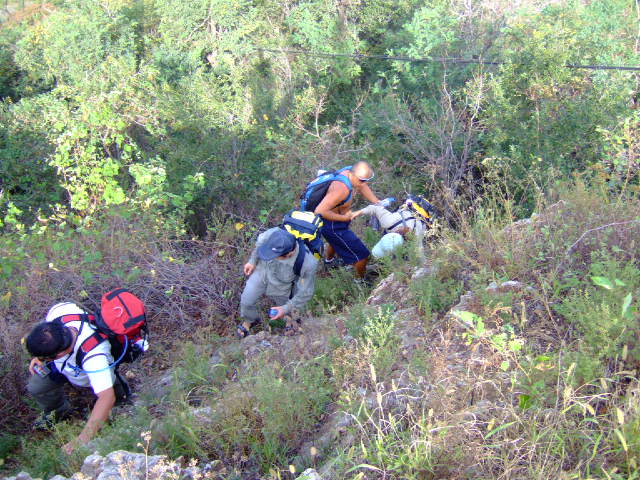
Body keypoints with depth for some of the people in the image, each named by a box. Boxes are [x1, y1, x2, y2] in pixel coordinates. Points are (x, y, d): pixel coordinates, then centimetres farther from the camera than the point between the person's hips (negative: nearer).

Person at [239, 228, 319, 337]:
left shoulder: (308, 264, -43)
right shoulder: (271, 234, -38)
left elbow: (305, 293, -23)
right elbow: (259, 243, -9)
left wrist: (286, 308, -20)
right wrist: (252, 261, 1)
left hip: (282, 286, -2)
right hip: (262, 270, 2)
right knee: (246, 301, 11)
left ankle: (291, 319, 60)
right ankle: (249, 320, 46)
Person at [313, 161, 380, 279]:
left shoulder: (348, 173, -12)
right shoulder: (342, 189, -39)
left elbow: (362, 187, 10)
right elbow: (319, 211, -43)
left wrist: (377, 202, 3)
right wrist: (345, 217, -33)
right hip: (333, 227, -9)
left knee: (336, 241, 41)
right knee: (362, 255, 1)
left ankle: (328, 261, 71)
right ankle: (361, 280, 26)